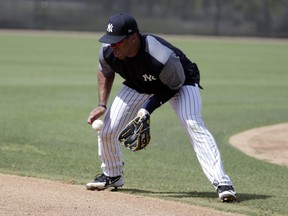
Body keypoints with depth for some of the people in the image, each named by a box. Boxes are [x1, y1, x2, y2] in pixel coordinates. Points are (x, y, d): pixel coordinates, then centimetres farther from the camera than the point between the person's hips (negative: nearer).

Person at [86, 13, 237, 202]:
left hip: (180, 83, -5)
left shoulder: (162, 57, -42)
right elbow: (105, 72, 1)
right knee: (106, 130, -5)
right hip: (138, 86, 5)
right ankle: (112, 175, 25)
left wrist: (148, 108, -29)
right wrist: (102, 105, -9)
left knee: (193, 125, -30)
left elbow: (175, 85, -22)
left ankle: (221, 182, -33)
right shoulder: (107, 52, -25)